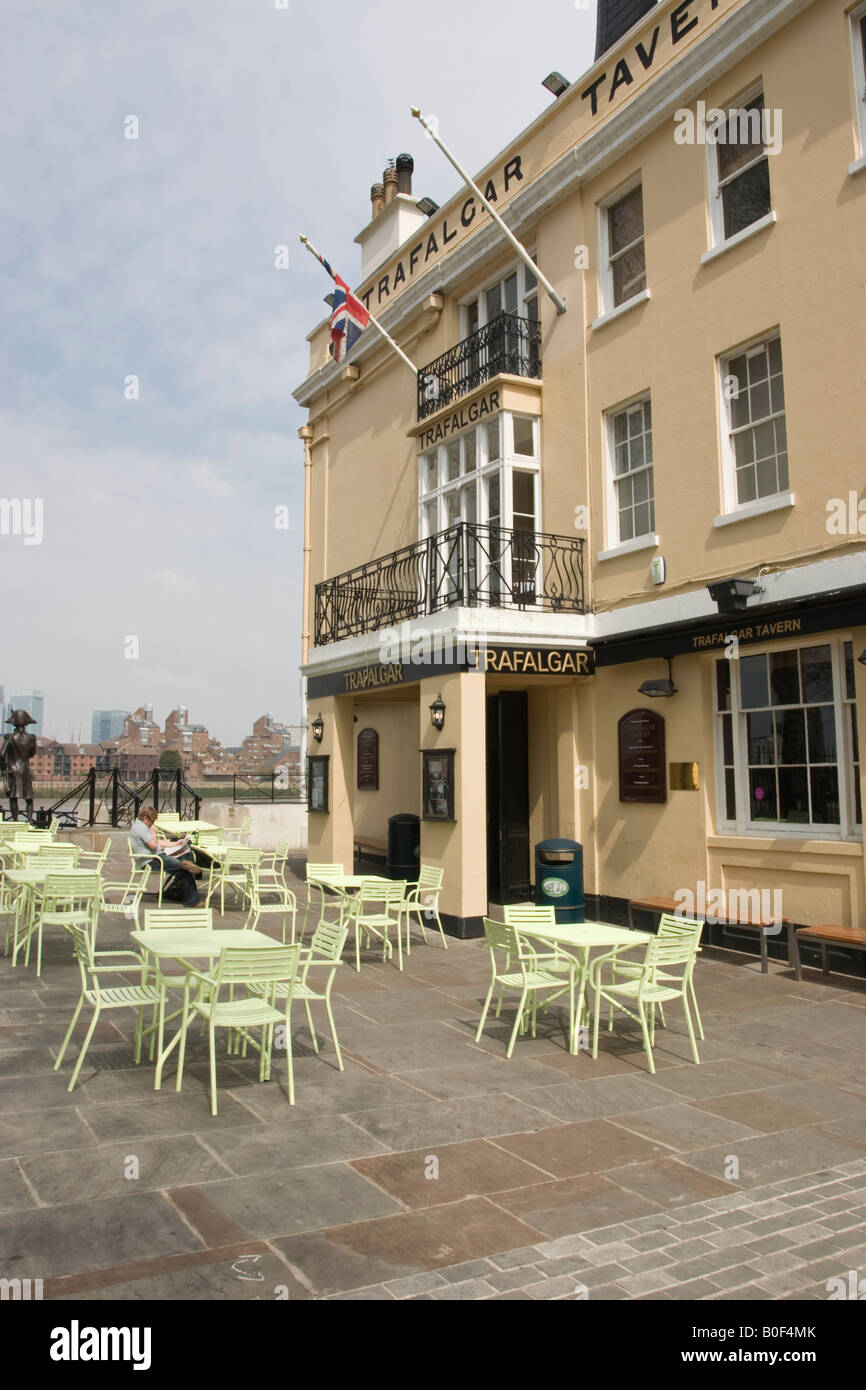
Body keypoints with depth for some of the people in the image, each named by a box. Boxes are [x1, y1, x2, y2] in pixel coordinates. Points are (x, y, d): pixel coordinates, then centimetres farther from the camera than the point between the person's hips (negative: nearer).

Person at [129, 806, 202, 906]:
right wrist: (153, 831, -6)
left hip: (156, 856, 11)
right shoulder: (141, 828, -15)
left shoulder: (142, 826, 21)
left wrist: (175, 843, 20)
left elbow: (158, 842, 26)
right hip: (150, 861, -11)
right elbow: (153, 845, -21)